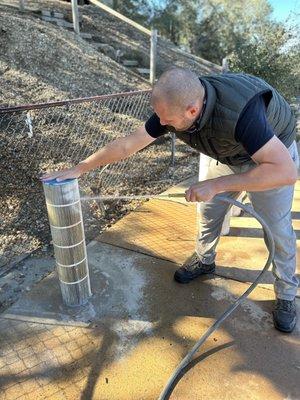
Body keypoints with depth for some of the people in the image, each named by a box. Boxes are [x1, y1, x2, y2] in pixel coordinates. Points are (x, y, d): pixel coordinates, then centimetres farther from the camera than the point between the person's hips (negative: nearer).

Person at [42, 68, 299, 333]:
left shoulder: (239, 111, -44)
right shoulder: (174, 107, -25)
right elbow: (126, 145, -19)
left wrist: (216, 184, -47)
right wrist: (79, 169, -17)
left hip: (273, 157, -5)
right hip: (228, 156, 5)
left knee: (277, 229, 0)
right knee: (209, 212, 12)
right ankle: (204, 261, 38)